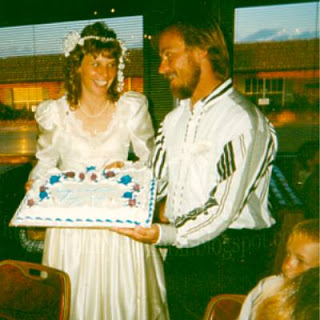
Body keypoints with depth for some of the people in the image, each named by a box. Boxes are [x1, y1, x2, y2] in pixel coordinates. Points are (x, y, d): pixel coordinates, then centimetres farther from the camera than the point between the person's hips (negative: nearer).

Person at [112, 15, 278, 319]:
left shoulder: (242, 121, -17)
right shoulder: (175, 118, 10)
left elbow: (223, 209, -21)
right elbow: (154, 180, 10)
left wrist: (166, 235, -30)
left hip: (225, 261, -6)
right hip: (179, 253, 7)